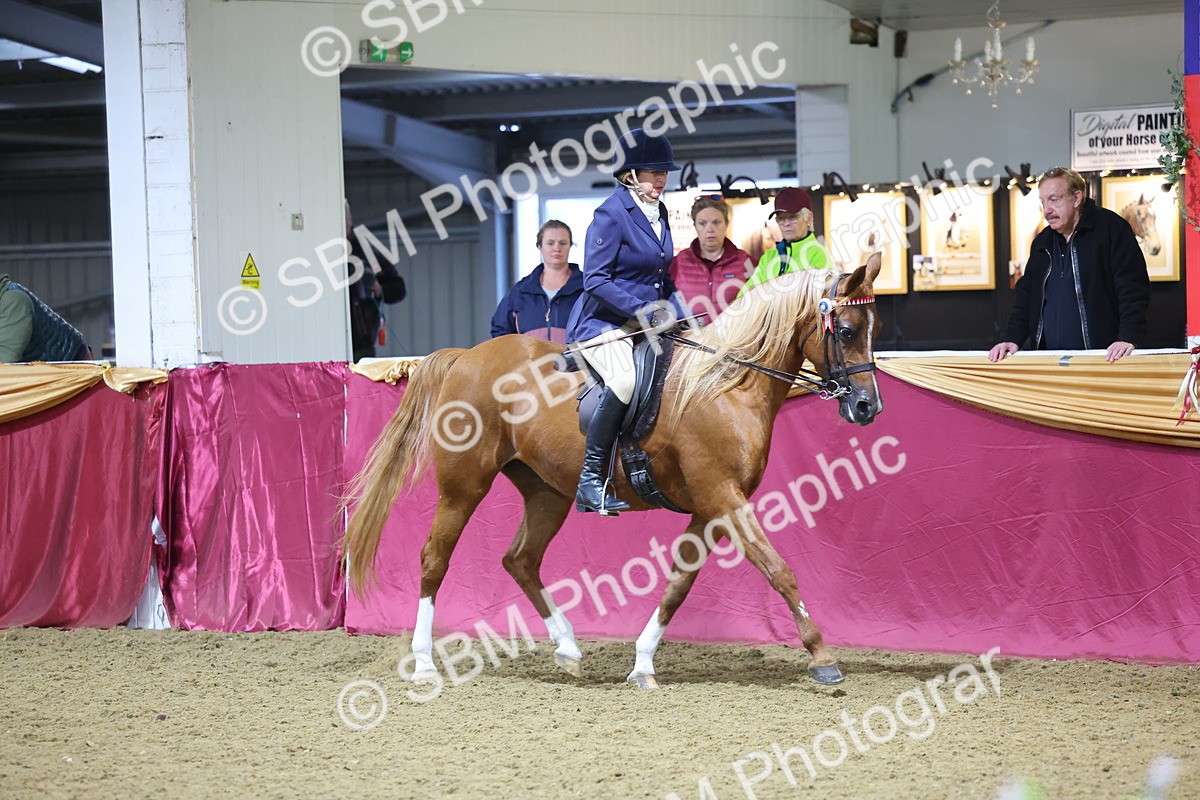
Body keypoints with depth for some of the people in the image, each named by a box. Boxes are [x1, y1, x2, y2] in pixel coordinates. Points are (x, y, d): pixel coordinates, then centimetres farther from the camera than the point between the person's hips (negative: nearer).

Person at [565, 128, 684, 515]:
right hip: (602, 324, -9)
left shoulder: (658, 213, 15)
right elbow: (596, 280, -17)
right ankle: (590, 482, -30)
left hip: (647, 325, 9)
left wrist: (677, 318, 7)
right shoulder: (611, 214, -11)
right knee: (627, 379, -34)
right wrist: (642, 310, -23)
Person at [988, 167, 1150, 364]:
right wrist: (1012, 339, 6)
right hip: (1048, 359, 6)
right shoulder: (1041, 243, 16)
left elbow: (1133, 288, -12)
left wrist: (1128, 338, -23)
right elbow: (1025, 295, 21)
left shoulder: (1111, 229, -4)